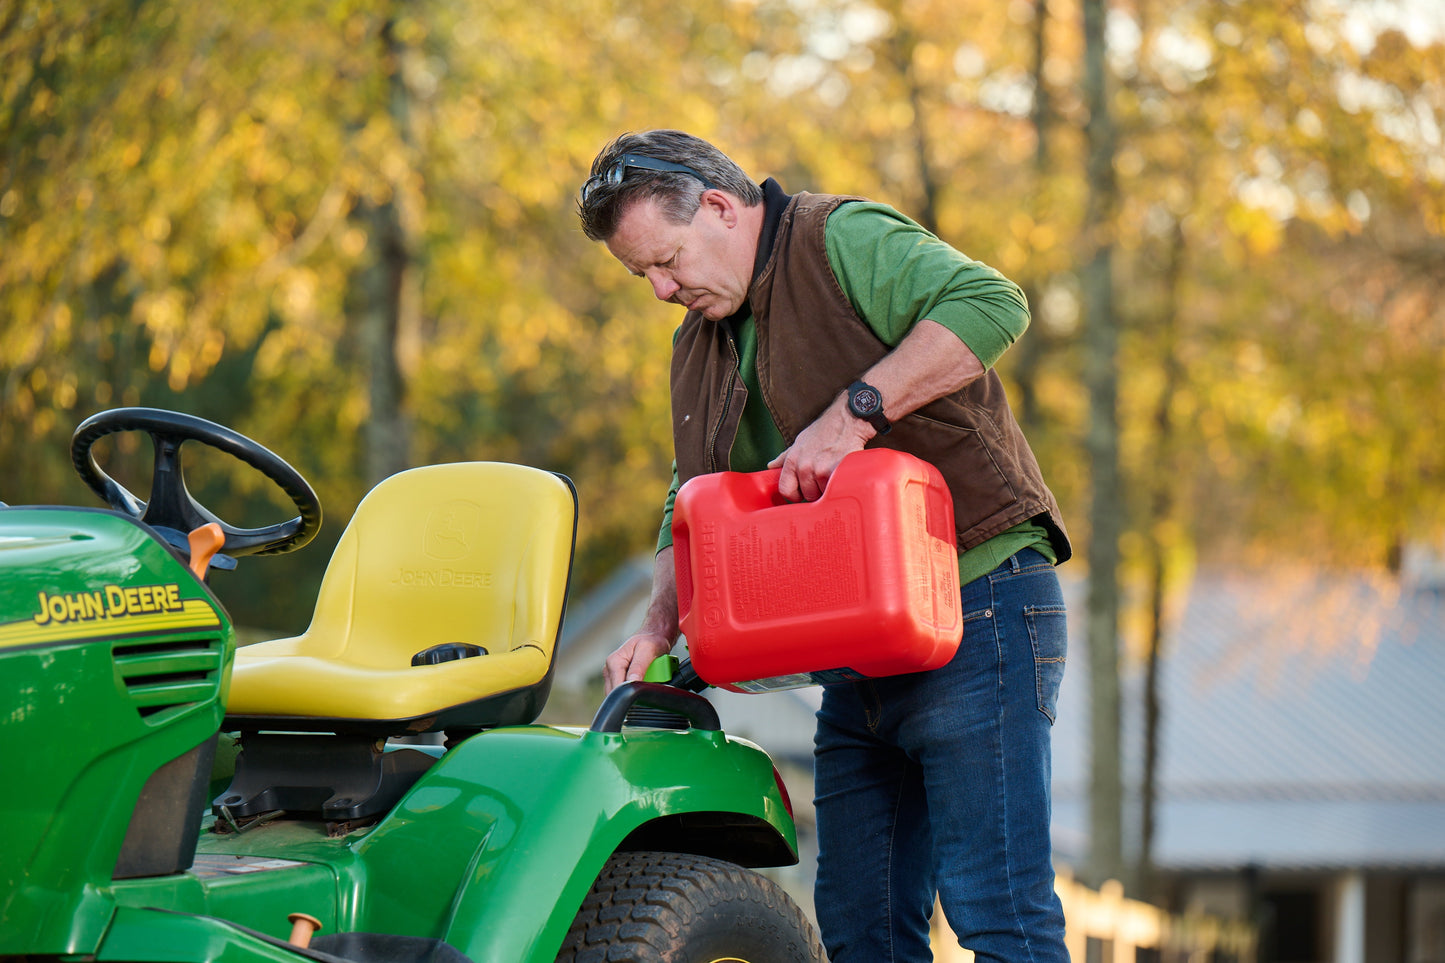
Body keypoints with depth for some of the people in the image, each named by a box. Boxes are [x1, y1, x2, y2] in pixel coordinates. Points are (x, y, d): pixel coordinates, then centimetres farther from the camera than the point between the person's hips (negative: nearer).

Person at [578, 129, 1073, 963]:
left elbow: (991, 305, -23)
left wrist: (853, 413, -25)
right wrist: (660, 626, 3)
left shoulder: (844, 239, -7)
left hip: (976, 603, -9)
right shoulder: (701, 342, 18)